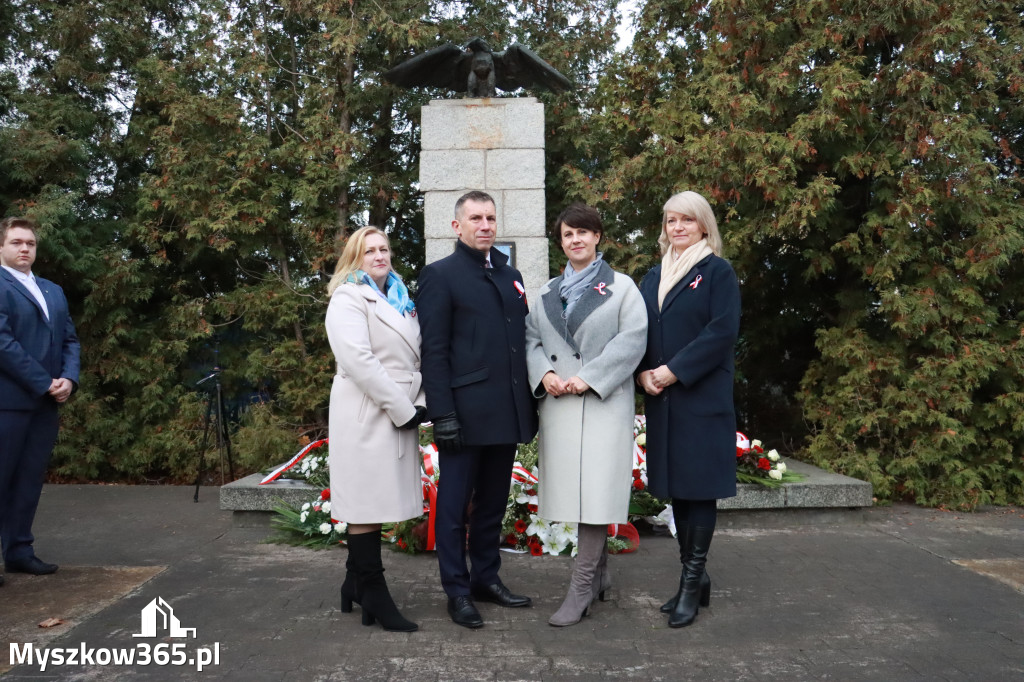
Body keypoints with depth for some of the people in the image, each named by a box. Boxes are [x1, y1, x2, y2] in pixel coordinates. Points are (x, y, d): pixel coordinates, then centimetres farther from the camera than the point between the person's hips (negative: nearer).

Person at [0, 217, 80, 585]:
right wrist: (45, 383, -14)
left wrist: (69, 379, -3)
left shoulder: (54, 291, 18)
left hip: (46, 401, 7)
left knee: (30, 479, 10)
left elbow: (69, 340, 15)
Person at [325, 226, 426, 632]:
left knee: (377, 503, 12)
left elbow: (413, 356, 18)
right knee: (366, 505, -1)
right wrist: (404, 410, -16)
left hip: (398, 416, 8)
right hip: (367, 416, -7)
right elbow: (359, 361, -17)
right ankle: (373, 595, 7)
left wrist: (419, 403, 2)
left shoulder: (399, 299, 19)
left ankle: (356, 585, 24)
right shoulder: (348, 299, -5)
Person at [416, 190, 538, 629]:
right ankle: (458, 591, 18)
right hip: (465, 412, -6)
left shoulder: (510, 275, 16)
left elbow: (523, 340, 16)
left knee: (493, 503, 16)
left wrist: (530, 401, 9)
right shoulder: (440, 276, -2)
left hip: (507, 412, 6)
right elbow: (434, 351, -8)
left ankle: (487, 578, 30)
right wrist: (442, 413, -15)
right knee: (454, 505, 5)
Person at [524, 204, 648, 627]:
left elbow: (632, 340, -7)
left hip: (603, 403, -5)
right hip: (558, 404, 5)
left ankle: (581, 589, -2)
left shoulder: (622, 287, 3)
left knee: (595, 493, -8)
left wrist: (588, 378, -15)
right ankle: (599, 575, 24)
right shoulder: (549, 292, 18)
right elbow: (531, 338, 12)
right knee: (574, 492, 8)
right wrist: (545, 374, -7)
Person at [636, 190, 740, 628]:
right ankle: (695, 579, 23)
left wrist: (674, 371, -16)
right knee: (676, 486, 10)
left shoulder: (717, 271, -1)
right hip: (661, 399, 6)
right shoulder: (653, 277, 16)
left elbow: (723, 331, -12)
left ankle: (692, 581, 8)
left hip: (702, 398, -6)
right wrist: (643, 373, -5)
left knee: (698, 487, -2)